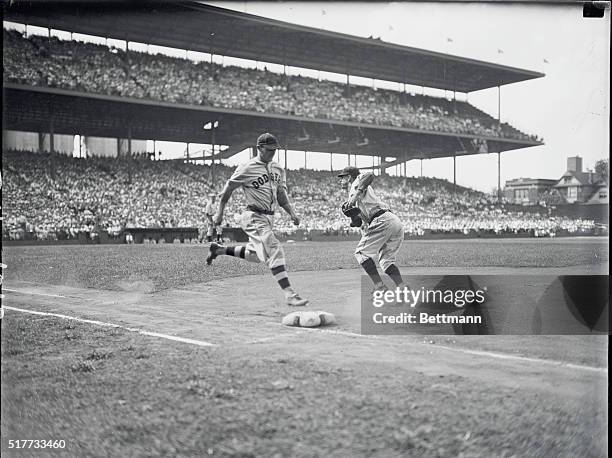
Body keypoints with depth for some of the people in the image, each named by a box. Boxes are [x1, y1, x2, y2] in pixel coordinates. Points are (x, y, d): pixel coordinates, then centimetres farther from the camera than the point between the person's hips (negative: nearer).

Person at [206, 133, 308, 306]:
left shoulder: (278, 169, 11)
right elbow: (228, 189, -1)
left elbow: (281, 196, 17)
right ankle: (290, 294, -24)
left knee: (255, 254, 19)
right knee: (274, 251, -20)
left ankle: (219, 249, 39)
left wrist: (292, 213, 3)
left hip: (269, 217, 8)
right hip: (254, 218, -8)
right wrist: (219, 212, 0)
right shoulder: (247, 169, -10)